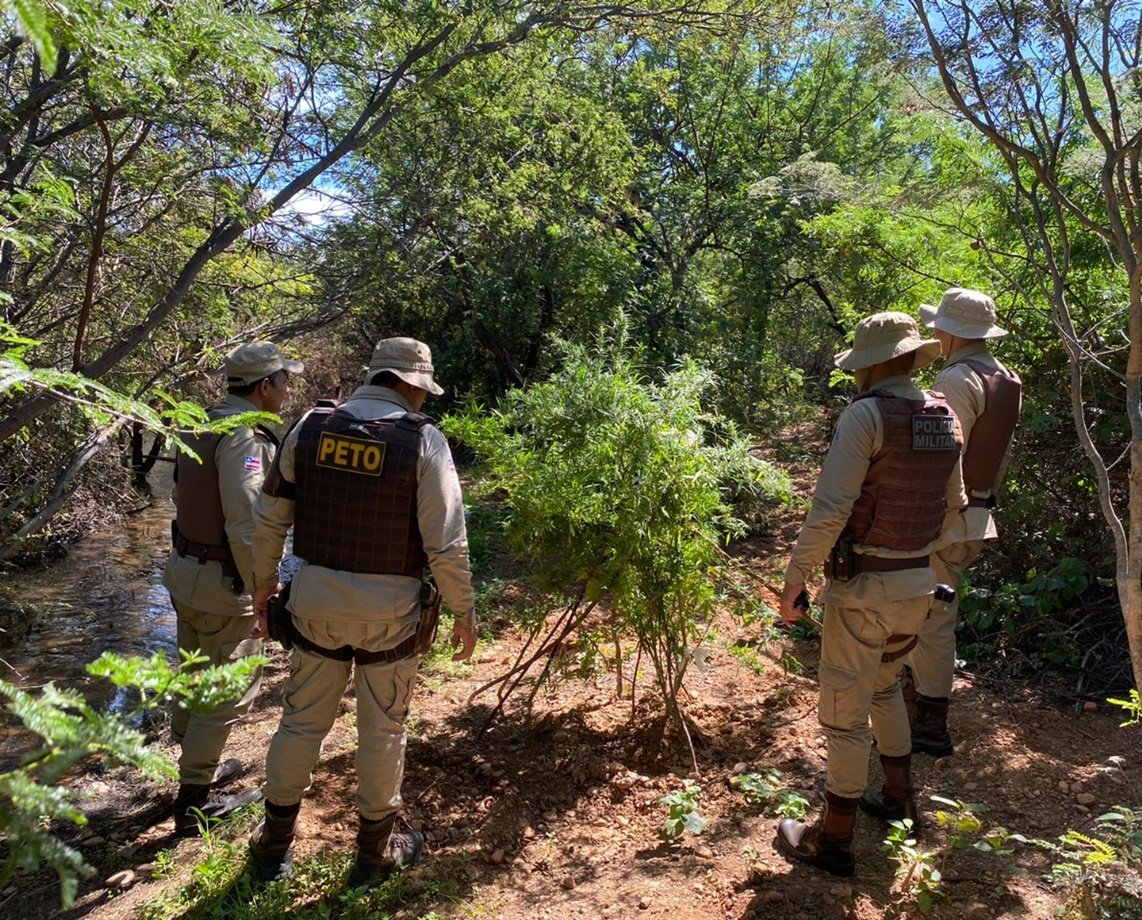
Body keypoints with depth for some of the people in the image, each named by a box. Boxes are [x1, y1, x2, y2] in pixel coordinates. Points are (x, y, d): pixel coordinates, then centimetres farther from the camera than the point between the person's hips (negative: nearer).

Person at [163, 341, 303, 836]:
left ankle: (196, 766, 41)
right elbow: (246, 525, -27)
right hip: (224, 583, -10)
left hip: (186, 570, 10)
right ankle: (195, 800, 16)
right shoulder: (244, 437, -23)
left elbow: (194, 497, 11)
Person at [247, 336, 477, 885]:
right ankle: (376, 849, 30)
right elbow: (446, 543, -14)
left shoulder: (311, 427, 0)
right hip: (387, 608, -3)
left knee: (302, 719, 17)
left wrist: (263, 582, 19)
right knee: (382, 728, 13)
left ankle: (274, 843, 32)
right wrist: (463, 611, -2)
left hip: (316, 597, 3)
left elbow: (270, 516, 5)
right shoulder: (422, 440, -11)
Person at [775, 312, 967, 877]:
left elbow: (829, 510, -24)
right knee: (884, 686, 29)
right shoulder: (944, 419, 5)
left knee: (845, 712, 5)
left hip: (864, 587, -8)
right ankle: (898, 800, 42)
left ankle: (832, 841, 18)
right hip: (919, 582, 8)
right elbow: (952, 506, 16)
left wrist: (794, 580, -16)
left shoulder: (867, 414, -18)